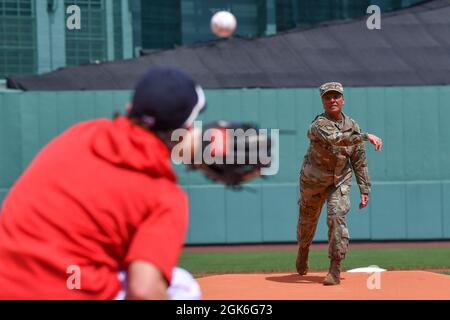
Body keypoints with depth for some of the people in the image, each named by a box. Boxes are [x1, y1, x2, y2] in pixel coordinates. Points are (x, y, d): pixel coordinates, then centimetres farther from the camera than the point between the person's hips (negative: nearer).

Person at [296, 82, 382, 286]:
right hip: (313, 180, -2)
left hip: (340, 181, 2)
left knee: (336, 217, -18)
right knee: (307, 220, 13)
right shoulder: (319, 125, -21)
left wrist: (365, 190, -2)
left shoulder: (352, 125, -4)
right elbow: (336, 139, -43)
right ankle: (303, 250, 46)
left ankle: (335, 269, -15)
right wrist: (365, 136, -50)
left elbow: (359, 161, 2)